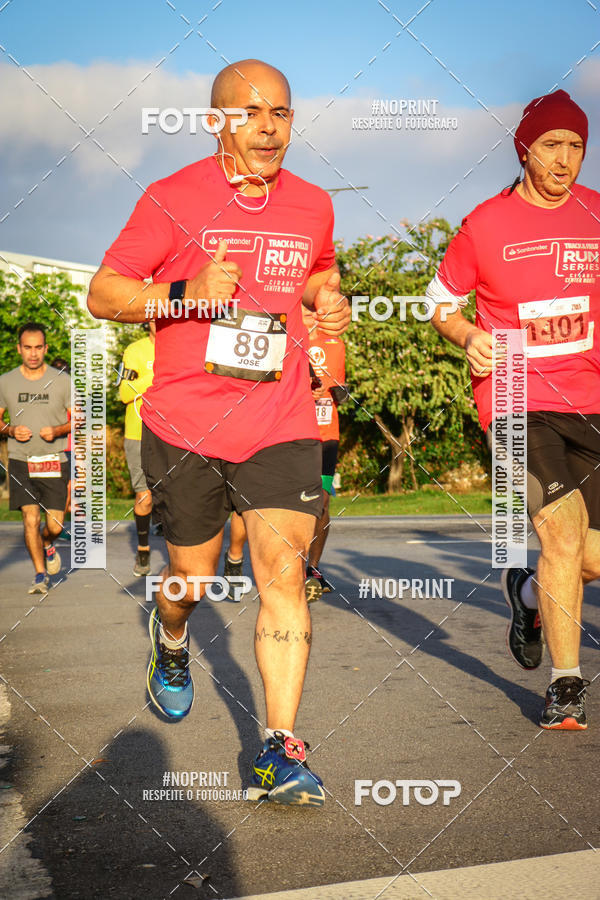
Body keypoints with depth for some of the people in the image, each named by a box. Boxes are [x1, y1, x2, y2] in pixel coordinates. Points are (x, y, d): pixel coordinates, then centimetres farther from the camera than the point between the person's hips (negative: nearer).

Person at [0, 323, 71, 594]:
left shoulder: (62, 381, 0)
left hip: (55, 462, 0)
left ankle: (47, 544, 36)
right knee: (30, 518, -12)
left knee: (55, 525, -1)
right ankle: (40, 575, 5)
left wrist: (58, 430, -14)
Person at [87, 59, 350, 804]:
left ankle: (279, 751, -5)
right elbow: (101, 294, -3)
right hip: (184, 426, -1)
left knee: (283, 572, -11)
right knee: (190, 581, 12)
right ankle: (170, 643, 48)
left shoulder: (312, 205, 8)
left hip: (281, 424, 2)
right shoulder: (173, 200, -4)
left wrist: (328, 297, 5)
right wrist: (186, 292, -20)